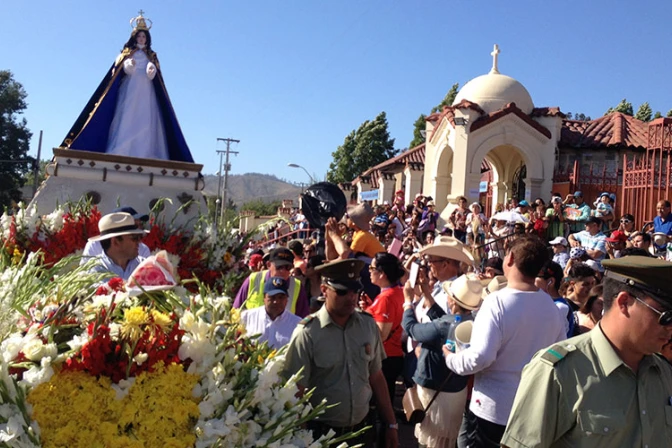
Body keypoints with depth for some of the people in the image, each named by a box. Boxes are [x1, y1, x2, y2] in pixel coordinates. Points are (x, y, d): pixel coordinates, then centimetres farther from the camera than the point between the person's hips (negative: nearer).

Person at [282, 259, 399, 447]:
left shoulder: (369, 325, -3)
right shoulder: (307, 333, -17)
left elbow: (376, 377, 4)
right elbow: (296, 391, -14)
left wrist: (391, 424, 7)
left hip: (361, 429, 4)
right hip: (321, 432, -4)